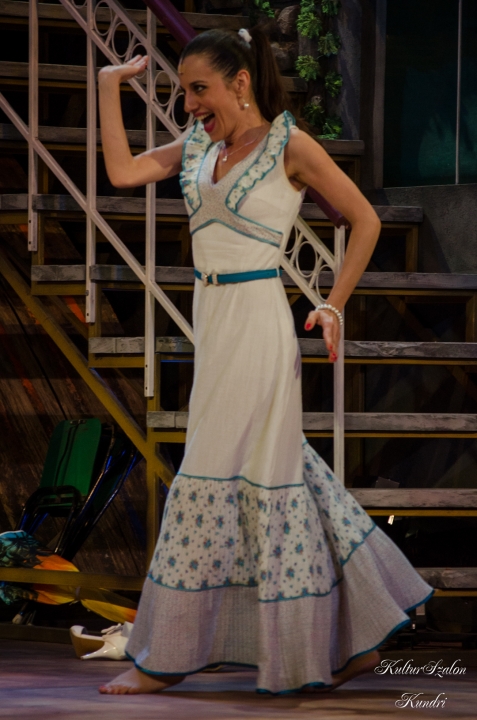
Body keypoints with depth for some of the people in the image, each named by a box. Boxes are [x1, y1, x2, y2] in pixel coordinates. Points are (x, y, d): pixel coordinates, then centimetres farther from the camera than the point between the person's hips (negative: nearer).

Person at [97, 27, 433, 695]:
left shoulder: (291, 146, -7)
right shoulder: (200, 145, 12)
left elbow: (366, 219, -1)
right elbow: (123, 171, 3)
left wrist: (335, 305, -4)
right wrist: (110, 86, 2)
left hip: (258, 323, -8)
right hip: (214, 320, 8)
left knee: (214, 479, -5)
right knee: (272, 472, 10)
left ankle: (170, 656, 2)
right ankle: (356, 635, 18)